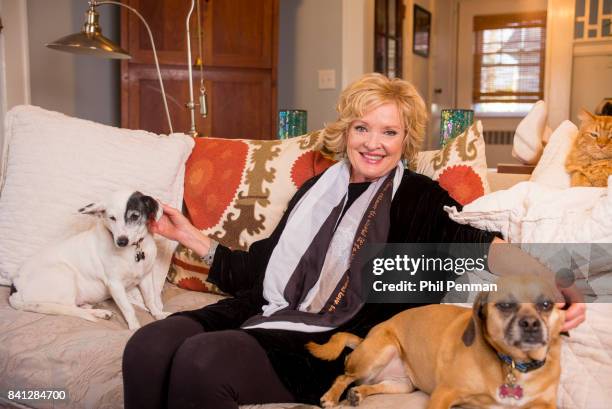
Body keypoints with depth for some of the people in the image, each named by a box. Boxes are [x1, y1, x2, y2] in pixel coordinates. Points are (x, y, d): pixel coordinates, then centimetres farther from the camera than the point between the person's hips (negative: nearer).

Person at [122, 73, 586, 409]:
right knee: (150, 345, -22)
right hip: (265, 315, 6)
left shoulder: (420, 198, 8)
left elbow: (477, 245, -9)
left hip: (336, 342, -5)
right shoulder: (318, 187, 23)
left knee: (203, 362, -31)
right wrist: (193, 238, 27)